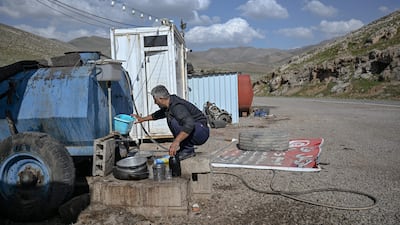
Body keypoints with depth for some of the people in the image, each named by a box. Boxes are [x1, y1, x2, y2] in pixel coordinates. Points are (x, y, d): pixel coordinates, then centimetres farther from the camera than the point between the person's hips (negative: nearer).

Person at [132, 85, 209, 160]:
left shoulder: (177, 106, -24)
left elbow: (189, 125, -38)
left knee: (173, 121, -25)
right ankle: (184, 149, 14)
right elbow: (161, 113, 28)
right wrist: (143, 119, 32)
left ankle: (188, 150, -12)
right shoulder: (170, 103, 6)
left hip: (202, 132, -10)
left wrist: (176, 142, -40)